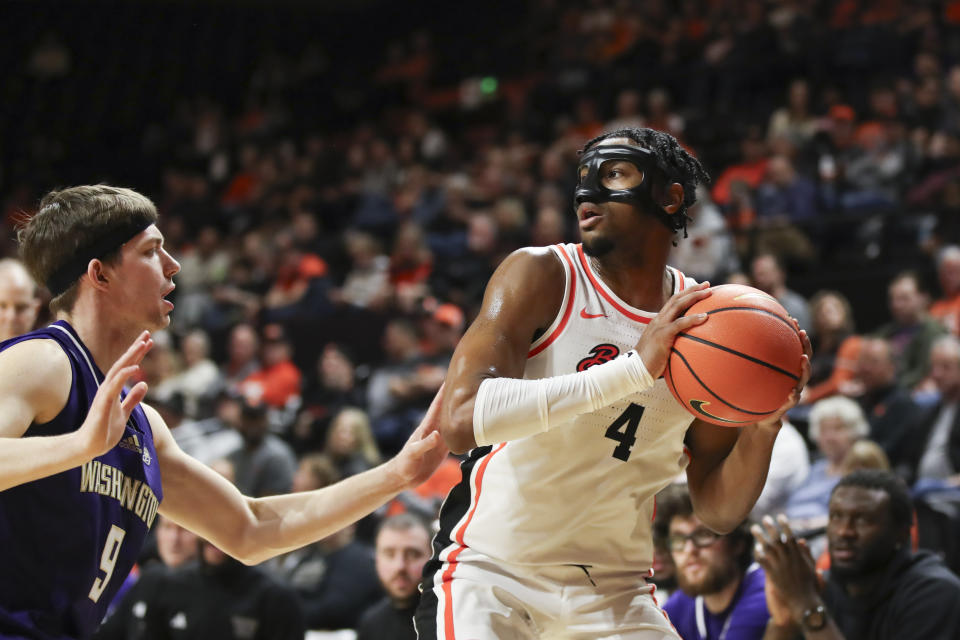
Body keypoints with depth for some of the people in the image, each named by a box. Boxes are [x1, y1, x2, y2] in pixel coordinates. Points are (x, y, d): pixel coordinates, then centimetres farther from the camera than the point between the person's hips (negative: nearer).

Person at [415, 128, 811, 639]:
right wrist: (635, 368, -29)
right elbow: (461, 420, -26)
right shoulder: (541, 275, -9)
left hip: (613, 592, 4)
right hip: (491, 573, -4)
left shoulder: (705, 323, 3)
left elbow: (717, 512, 7)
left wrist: (763, 424, -13)